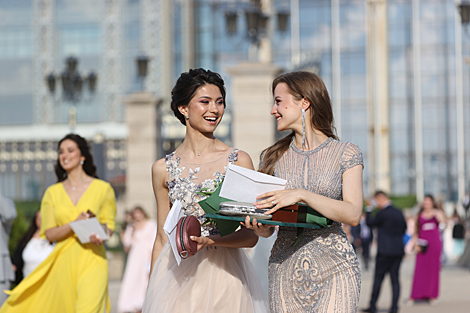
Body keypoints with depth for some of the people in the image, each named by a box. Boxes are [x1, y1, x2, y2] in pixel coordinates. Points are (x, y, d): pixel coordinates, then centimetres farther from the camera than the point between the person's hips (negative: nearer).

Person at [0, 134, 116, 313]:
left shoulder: (102, 188, 6)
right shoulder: (53, 192, 12)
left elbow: (108, 224, 9)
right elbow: (50, 234, 5)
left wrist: (99, 235, -15)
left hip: (92, 259, -3)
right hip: (63, 262, 3)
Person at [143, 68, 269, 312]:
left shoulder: (239, 161, 0)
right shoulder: (163, 169, 5)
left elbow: (251, 235, -2)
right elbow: (163, 238, 10)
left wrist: (208, 240, -19)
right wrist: (151, 289, 5)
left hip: (223, 275, -1)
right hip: (177, 276, 1)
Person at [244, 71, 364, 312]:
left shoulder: (346, 154, 2)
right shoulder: (273, 157, 11)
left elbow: (353, 215, -11)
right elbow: (267, 229, 12)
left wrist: (302, 195, -21)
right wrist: (257, 226, -12)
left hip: (334, 267, -3)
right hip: (285, 267, 3)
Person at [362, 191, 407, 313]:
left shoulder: (383, 213, -12)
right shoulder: (399, 212, 9)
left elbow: (370, 223, -1)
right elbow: (404, 229, 18)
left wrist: (369, 209, 6)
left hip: (385, 251, -6)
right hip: (399, 250, 6)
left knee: (378, 277, 1)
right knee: (395, 278, 6)